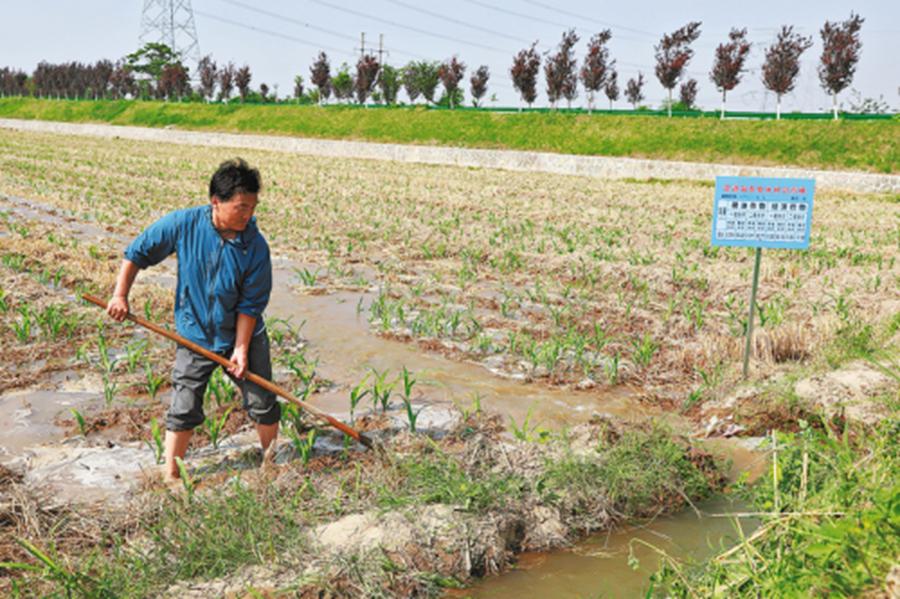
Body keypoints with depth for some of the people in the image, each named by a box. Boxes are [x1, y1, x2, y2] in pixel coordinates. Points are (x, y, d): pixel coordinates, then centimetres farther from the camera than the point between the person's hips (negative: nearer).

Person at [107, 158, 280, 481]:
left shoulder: (256, 246, -18)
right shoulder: (183, 224, -17)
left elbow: (251, 304, -13)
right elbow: (138, 252, -4)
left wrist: (241, 348, -13)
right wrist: (120, 295, -7)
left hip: (243, 336, 0)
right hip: (194, 336, 0)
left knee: (263, 404, 9)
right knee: (183, 409, 3)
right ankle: (170, 476, 17)